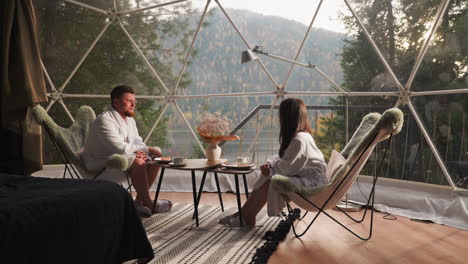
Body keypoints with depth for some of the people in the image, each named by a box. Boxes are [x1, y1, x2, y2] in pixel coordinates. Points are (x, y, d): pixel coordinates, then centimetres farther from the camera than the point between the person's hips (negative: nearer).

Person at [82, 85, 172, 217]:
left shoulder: (130, 120, 10)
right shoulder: (105, 119, -20)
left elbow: (138, 141, 12)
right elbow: (119, 147, -29)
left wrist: (141, 151, -13)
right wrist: (146, 149, -23)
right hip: (100, 164, -9)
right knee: (138, 163, -31)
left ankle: (139, 202, -6)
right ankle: (148, 203, -15)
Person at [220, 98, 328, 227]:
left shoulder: (300, 140, -25)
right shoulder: (294, 136, 7)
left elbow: (288, 168, -24)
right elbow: (283, 160, 11)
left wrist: (273, 163, -5)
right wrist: (269, 164, -8)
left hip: (312, 182, -9)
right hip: (301, 176, 9)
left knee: (269, 182, -19)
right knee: (266, 177, -2)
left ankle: (247, 218, -4)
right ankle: (243, 212, 2)